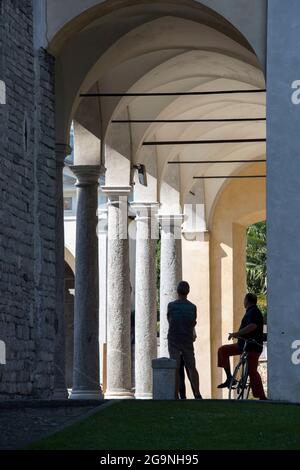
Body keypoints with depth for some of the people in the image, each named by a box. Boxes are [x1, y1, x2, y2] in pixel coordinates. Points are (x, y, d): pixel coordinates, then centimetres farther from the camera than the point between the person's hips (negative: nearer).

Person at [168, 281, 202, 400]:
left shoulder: (171, 306, -6)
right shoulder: (192, 307, -1)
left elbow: (169, 320, 8)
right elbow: (193, 323, 9)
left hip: (174, 341, -2)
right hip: (188, 340, 2)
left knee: (175, 369, -2)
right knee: (192, 368, 9)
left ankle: (176, 396, -5)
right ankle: (197, 395, 3)